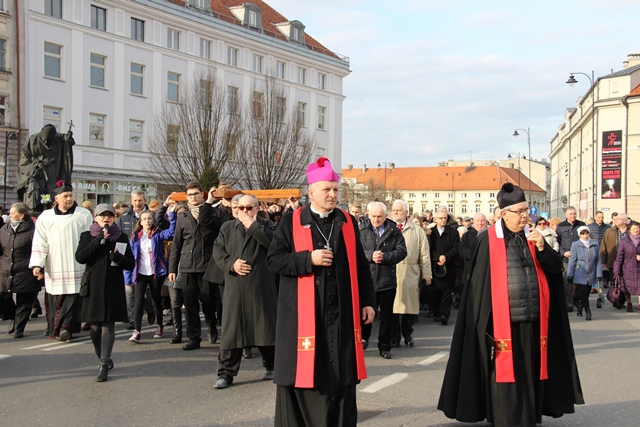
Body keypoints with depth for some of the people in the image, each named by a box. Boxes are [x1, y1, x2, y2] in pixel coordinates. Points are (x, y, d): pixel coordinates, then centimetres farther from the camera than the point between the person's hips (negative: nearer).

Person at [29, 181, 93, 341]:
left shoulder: (84, 215, 2)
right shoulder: (45, 217, 8)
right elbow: (40, 243, 6)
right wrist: (37, 265, -3)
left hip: (77, 267, -2)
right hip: (54, 269, 2)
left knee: (72, 297, -8)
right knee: (55, 300, 4)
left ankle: (65, 327, -8)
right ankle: (55, 329, 13)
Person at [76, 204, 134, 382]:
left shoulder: (122, 238, 8)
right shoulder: (87, 236, 7)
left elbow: (131, 264, 7)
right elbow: (80, 257, -10)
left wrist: (118, 257, -13)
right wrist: (99, 240, -14)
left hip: (113, 287, -1)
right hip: (93, 286, 1)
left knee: (108, 325, -7)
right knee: (95, 326, 6)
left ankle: (104, 364, -7)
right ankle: (103, 358, 25)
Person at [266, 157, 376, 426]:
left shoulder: (348, 223, 8)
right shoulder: (291, 222, 0)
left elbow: (360, 265, 11)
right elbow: (273, 260, -5)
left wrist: (367, 301, 5)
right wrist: (308, 259, -16)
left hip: (341, 313, 3)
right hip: (303, 313, -2)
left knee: (341, 376, 7)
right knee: (304, 373, 3)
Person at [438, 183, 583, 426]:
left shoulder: (532, 236, 10)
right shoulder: (489, 240, -6)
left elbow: (556, 269, 7)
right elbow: (478, 283, -5)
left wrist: (542, 248, -11)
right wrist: (485, 322, -8)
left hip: (532, 322, 5)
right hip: (503, 322, -5)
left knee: (529, 376, 12)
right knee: (505, 378, 1)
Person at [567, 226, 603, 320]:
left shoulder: (595, 244, 6)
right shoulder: (575, 245, 0)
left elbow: (598, 260, 8)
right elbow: (572, 260, 0)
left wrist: (599, 274, 2)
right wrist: (570, 274, -3)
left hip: (591, 275, 3)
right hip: (580, 275, -3)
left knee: (586, 294, 9)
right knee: (582, 293, -12)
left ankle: (580, 308, 31)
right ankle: (587, 312, -3)